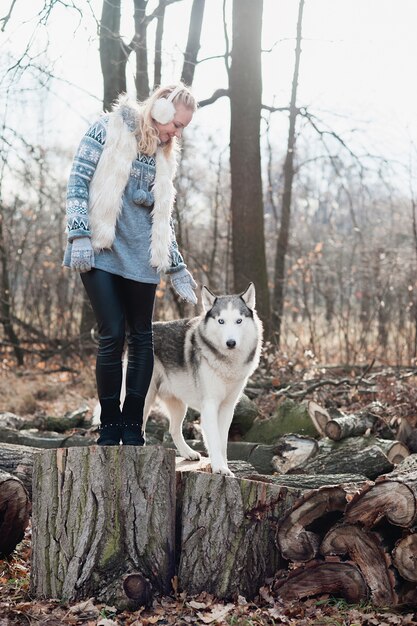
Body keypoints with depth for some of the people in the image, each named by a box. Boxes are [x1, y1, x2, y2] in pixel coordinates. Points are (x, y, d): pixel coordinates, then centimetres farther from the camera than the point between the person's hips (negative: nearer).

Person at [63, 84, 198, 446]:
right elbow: (79, 181, -5)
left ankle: (132, 429, 10)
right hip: (100, 252, -5)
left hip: (140, 256, 5)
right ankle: (109, 430, 3)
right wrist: (80, 235, -15)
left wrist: (177, 269, 16)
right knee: (112, 335, -9)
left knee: (142, 338, 2)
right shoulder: (109, 130, 0)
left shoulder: (164, 155, 14)